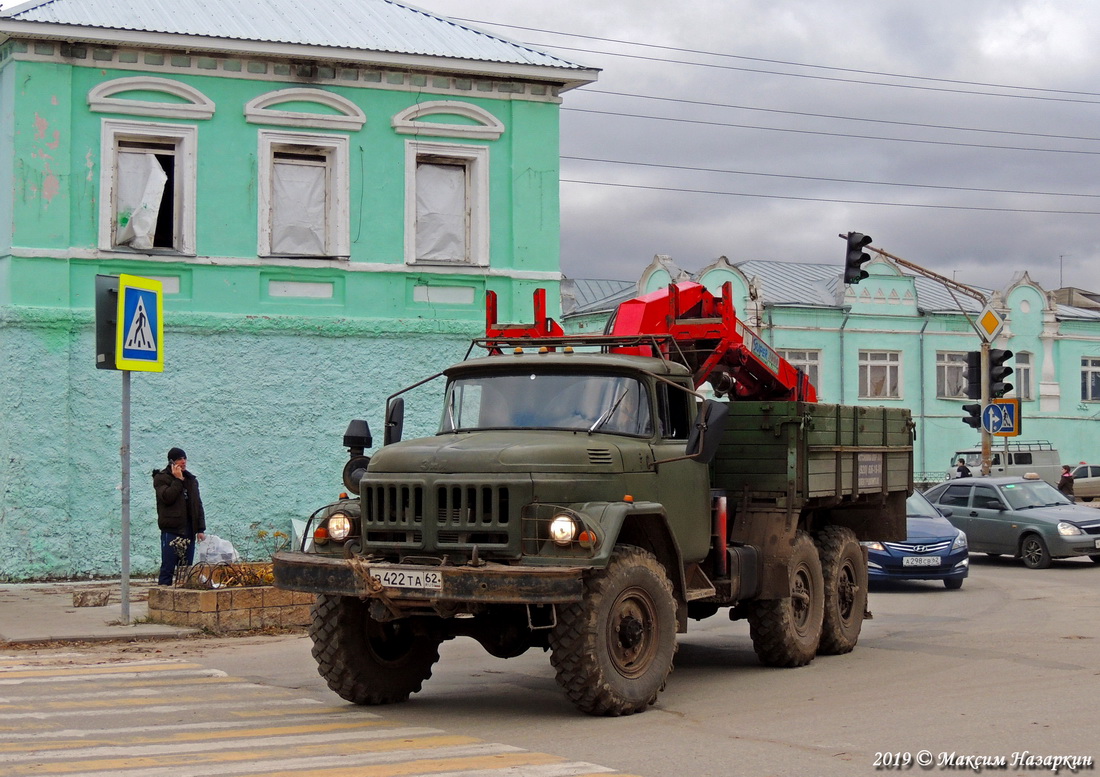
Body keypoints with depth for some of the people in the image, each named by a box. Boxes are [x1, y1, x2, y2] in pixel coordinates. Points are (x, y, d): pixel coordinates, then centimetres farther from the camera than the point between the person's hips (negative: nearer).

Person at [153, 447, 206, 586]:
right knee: (168, 568, -6)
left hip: (189, 530, 5)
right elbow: (167, 497, -18)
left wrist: (201, 529, 10)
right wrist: (178, 480, -13)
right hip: (171, 530, -5)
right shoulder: (161, 478, 0)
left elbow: (198, 505, 17)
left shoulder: (191, 479, 17)